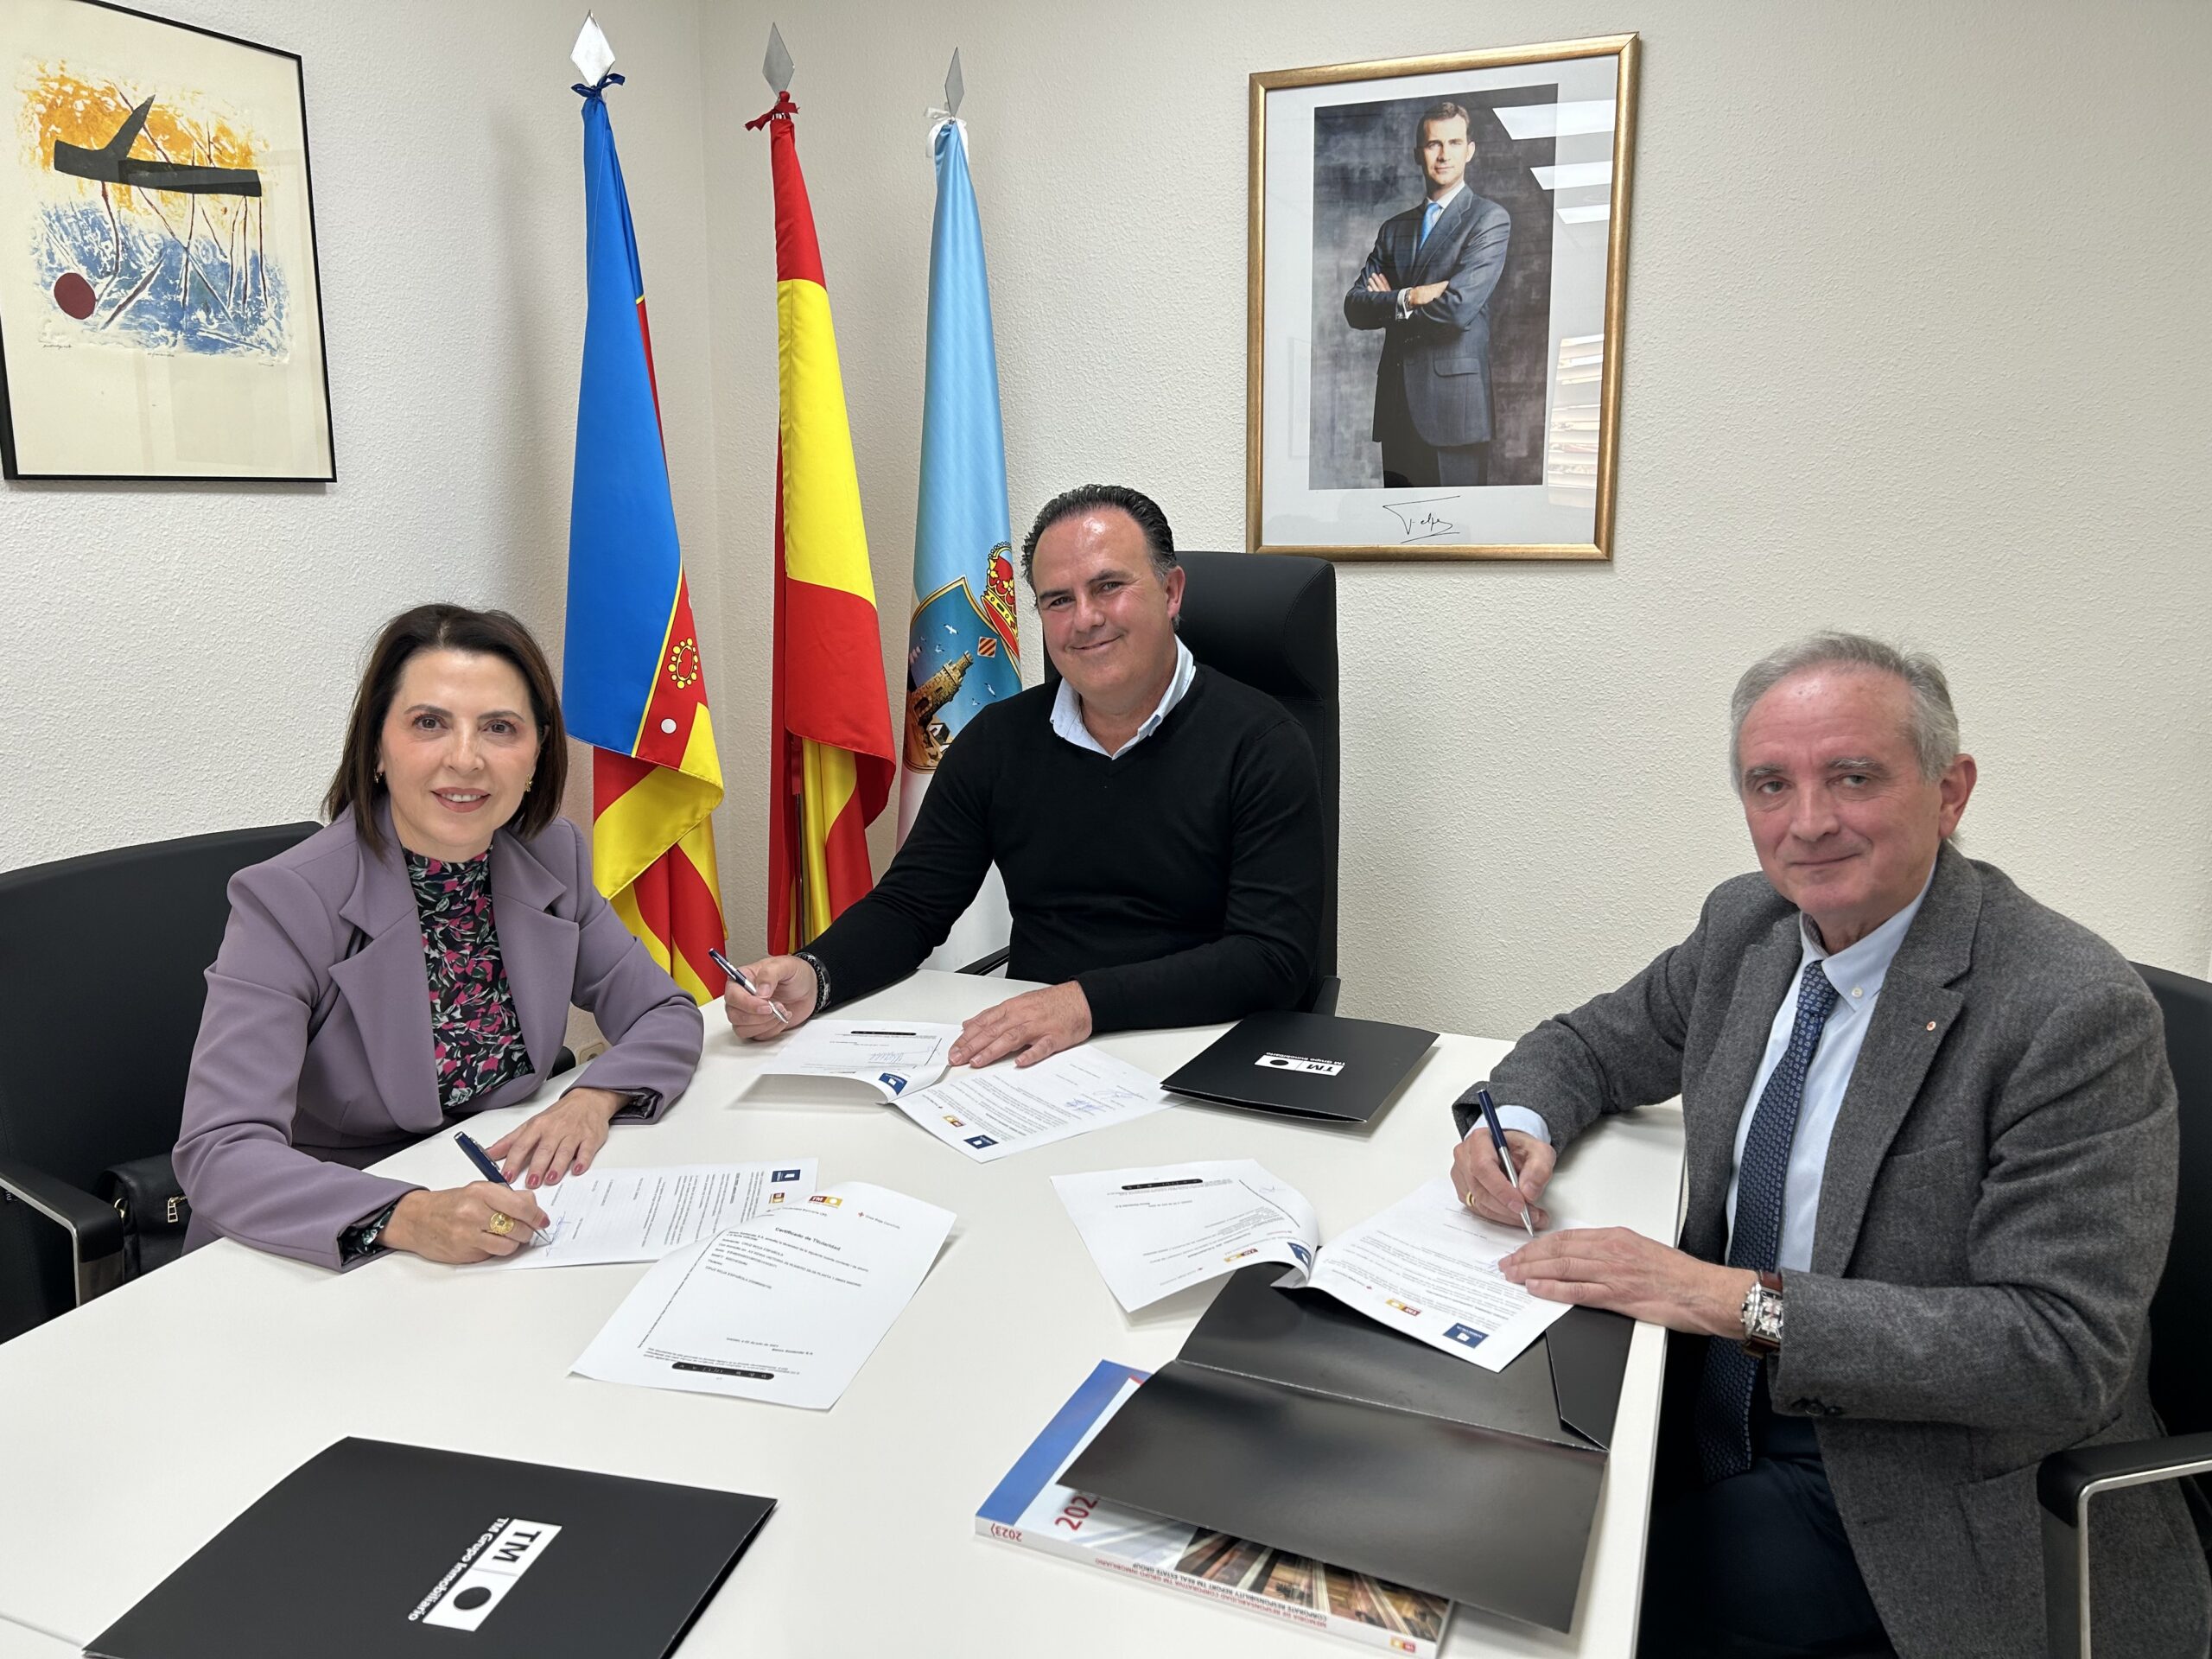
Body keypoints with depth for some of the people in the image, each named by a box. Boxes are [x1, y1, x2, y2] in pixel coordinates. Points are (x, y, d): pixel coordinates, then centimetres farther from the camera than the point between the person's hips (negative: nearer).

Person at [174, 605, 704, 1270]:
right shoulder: (286, 903, -16)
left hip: (502, 1238, 3)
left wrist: (592, 1101, -15)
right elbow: (219, 1154, -23)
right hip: (316, 1264, -3)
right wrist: (410, 1217, -38)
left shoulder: (554, 857, -3)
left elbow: (667, 1016, 4)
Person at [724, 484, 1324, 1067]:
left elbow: (1275, 958, -15)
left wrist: (1088, 1001, -26)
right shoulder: (999, 740, 6)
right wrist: (811, 976, -12)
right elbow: (910, 906, 10)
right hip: (1025, 1059, 3)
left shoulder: (1260, 747, -7)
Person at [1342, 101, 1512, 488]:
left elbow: (1458, 307, -16)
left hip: (1454, 406, -5)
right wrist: (1408, 299, -12)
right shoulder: (1394, 228, 17)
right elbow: (1354, 308, 6)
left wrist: (1388, 302, -1)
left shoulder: (1490, 219, -1)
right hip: (1396, 407, 5)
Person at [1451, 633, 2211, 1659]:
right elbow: (1593, 1043, 14)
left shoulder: (2075, 1012, -20)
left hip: (1910, 1488, -6)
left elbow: (2062, 1352, -23)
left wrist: (1744, 1301, -29)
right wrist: (1520, 1122, -9)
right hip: (1709, 1407, 6)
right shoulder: (1745, 926, 0)